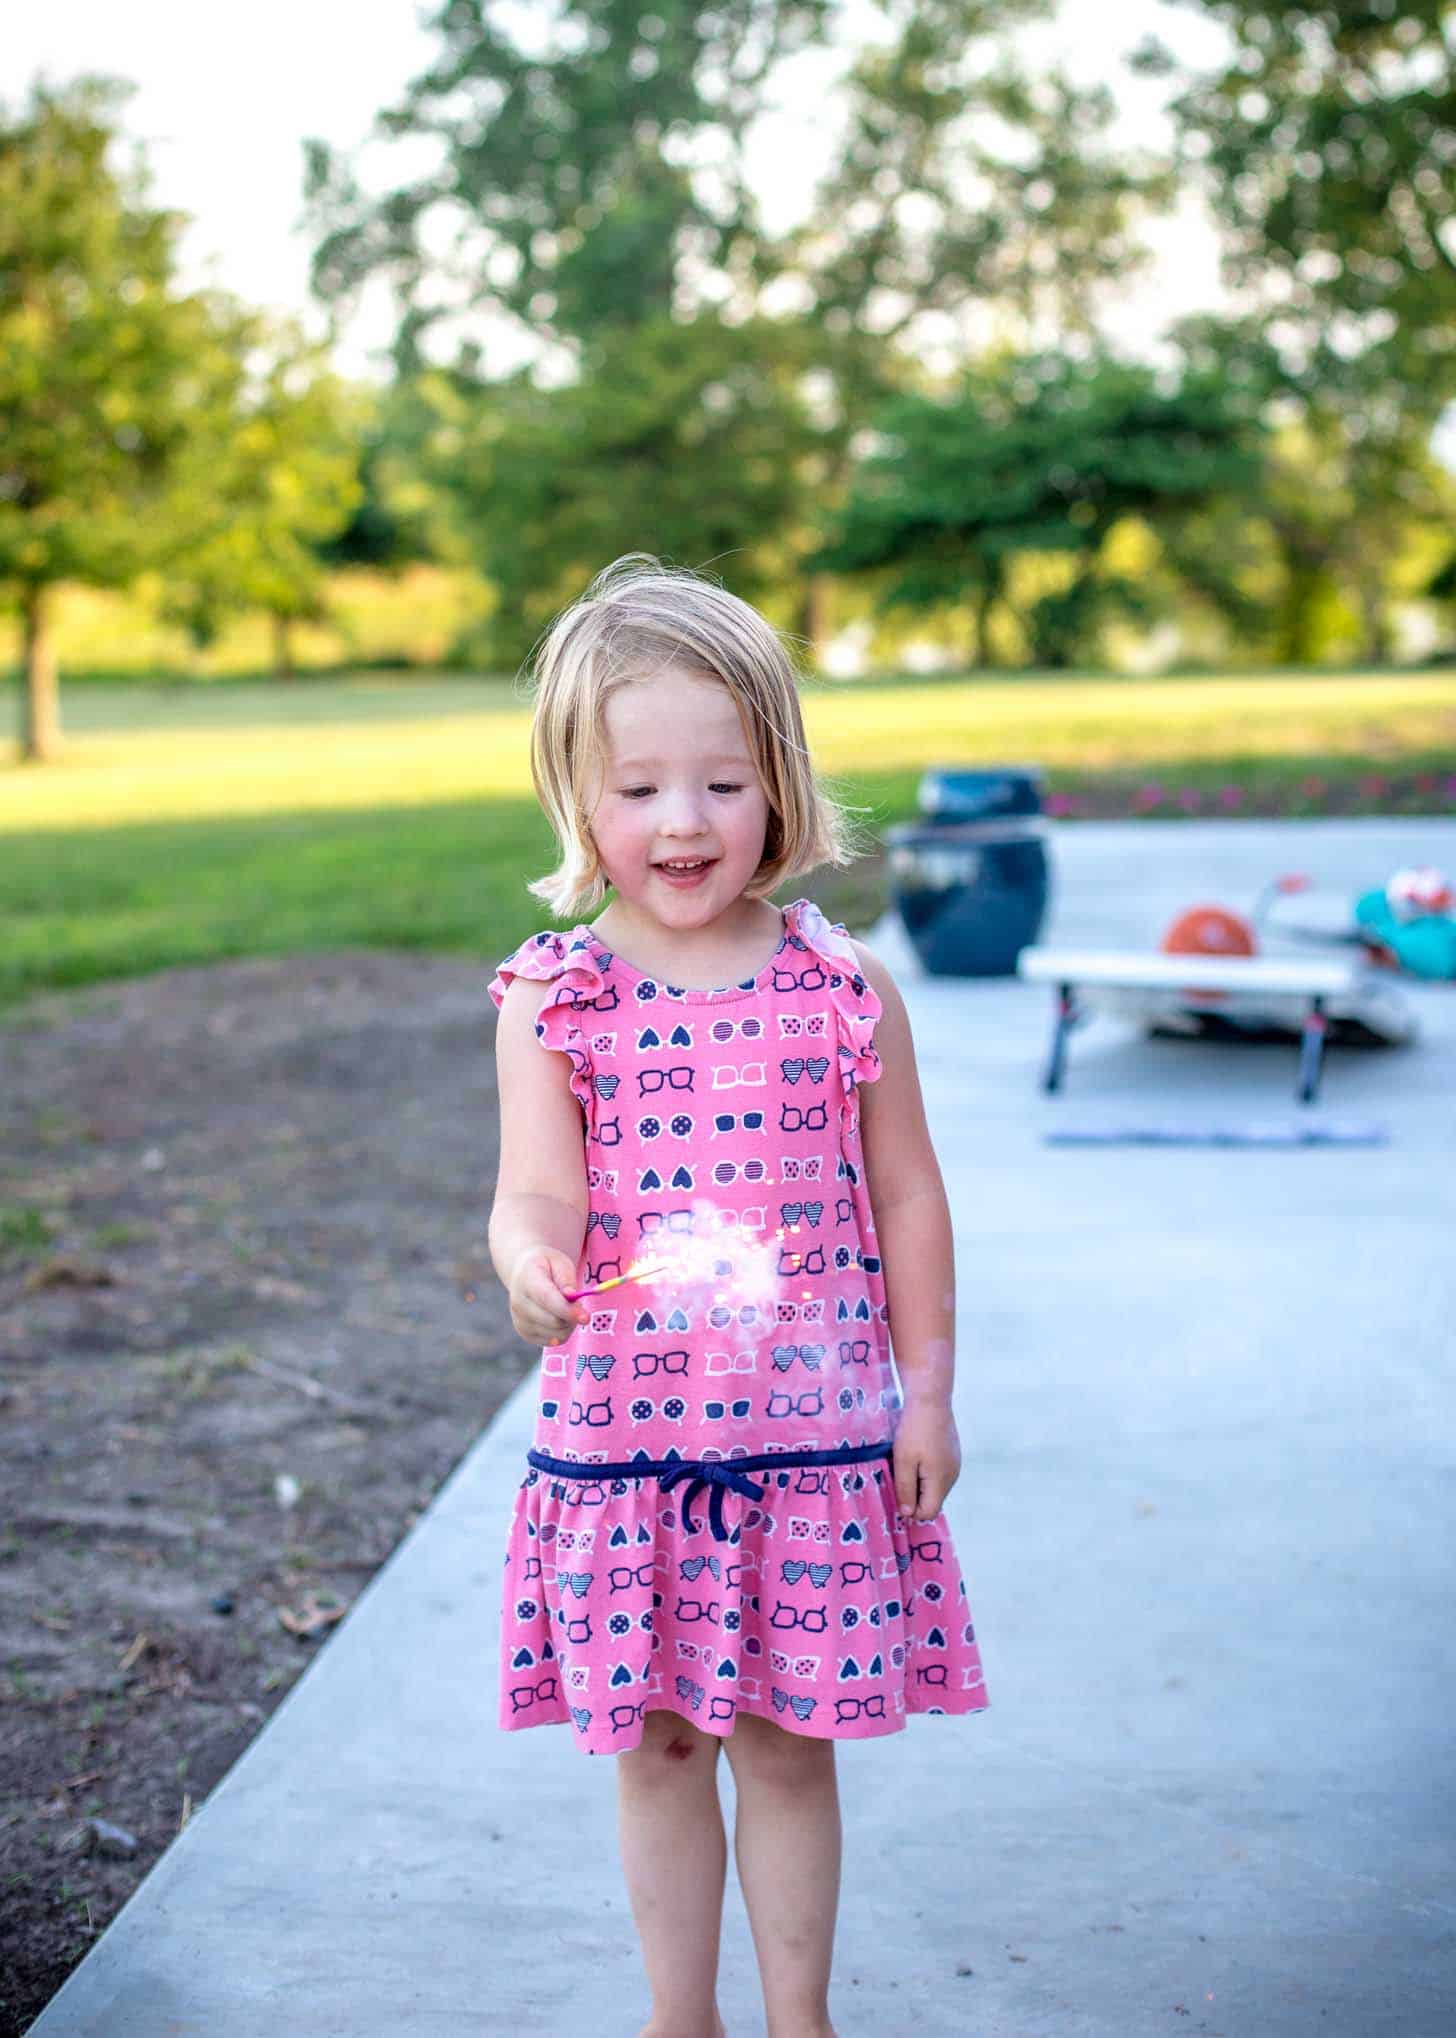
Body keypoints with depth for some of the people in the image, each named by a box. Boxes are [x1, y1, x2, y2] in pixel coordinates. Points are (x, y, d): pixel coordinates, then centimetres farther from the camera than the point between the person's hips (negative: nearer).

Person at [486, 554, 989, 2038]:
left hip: (815, 1433, 0)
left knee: (788, 1742, 11)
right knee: (656, 1745, 13)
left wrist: (926, 1391, 4)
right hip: (622, 1434, 1)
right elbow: (536, 1190, -12)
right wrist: (529, 1266, -35)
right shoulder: (550, 998, -4)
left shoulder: (843, 985, -3)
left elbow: (908, 1201, 3)